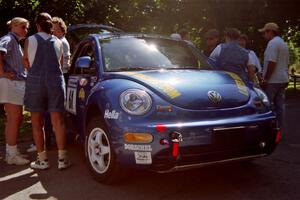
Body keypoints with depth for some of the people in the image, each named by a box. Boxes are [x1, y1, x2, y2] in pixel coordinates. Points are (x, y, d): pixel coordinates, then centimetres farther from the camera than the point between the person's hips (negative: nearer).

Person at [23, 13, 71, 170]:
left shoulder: (30, 40, 0)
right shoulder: (58, 42, 6)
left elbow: (26, 62, 8)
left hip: (35, 81, -1)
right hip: (56, 81, 2)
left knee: (37, 122, 7)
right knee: (58, 121, 3)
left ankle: (42, 160, 9)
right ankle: (62, 158, 3)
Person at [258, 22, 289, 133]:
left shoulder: (272, 43, -13)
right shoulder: (284, 43, 17)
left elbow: (272, 63, -21)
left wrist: (265, 79, -18)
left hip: (272, 81, -9)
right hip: (283, 80, 9)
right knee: (280, 105, 10)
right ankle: (280, 129, 14)